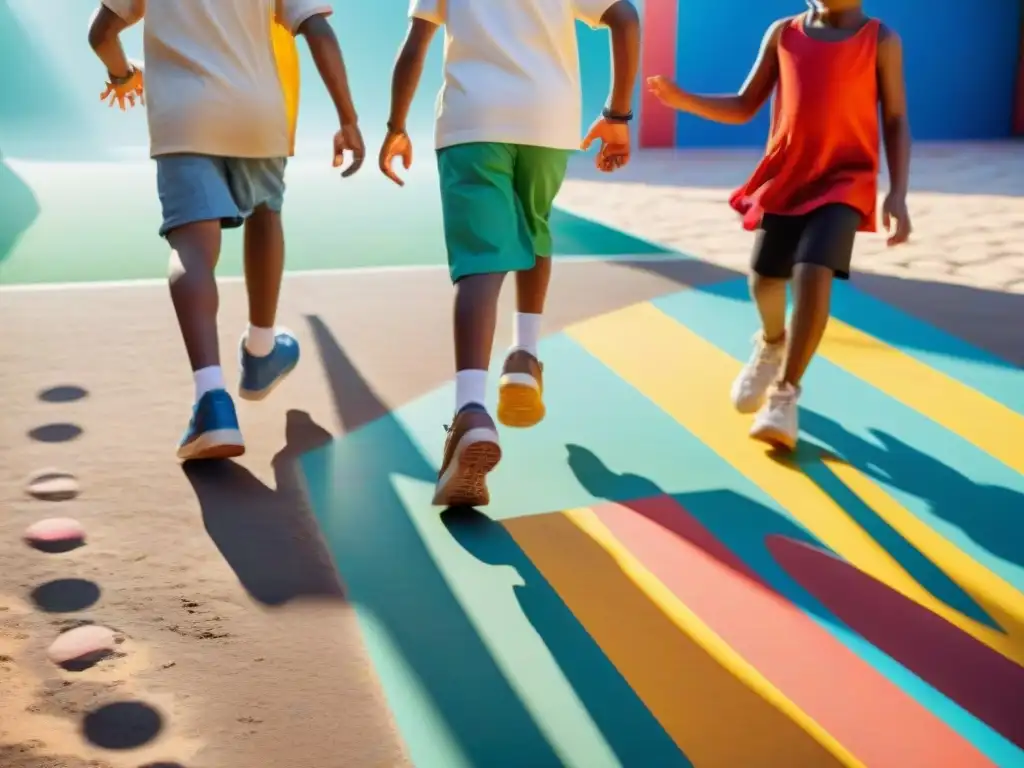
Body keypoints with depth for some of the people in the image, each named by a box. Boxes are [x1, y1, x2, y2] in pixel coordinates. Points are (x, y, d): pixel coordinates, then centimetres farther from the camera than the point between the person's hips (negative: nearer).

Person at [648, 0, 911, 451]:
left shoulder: (881, 41, -1)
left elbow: (896, 122, -1)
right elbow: (743, 108, 8)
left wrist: (897, 194, -11)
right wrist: (682, 100, -8)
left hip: (844, 181, -3)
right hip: (785, 177, 3)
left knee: (814, 276, -21)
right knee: (764, 280, 7)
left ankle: (784, 396, -10)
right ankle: (772, 344, 43)